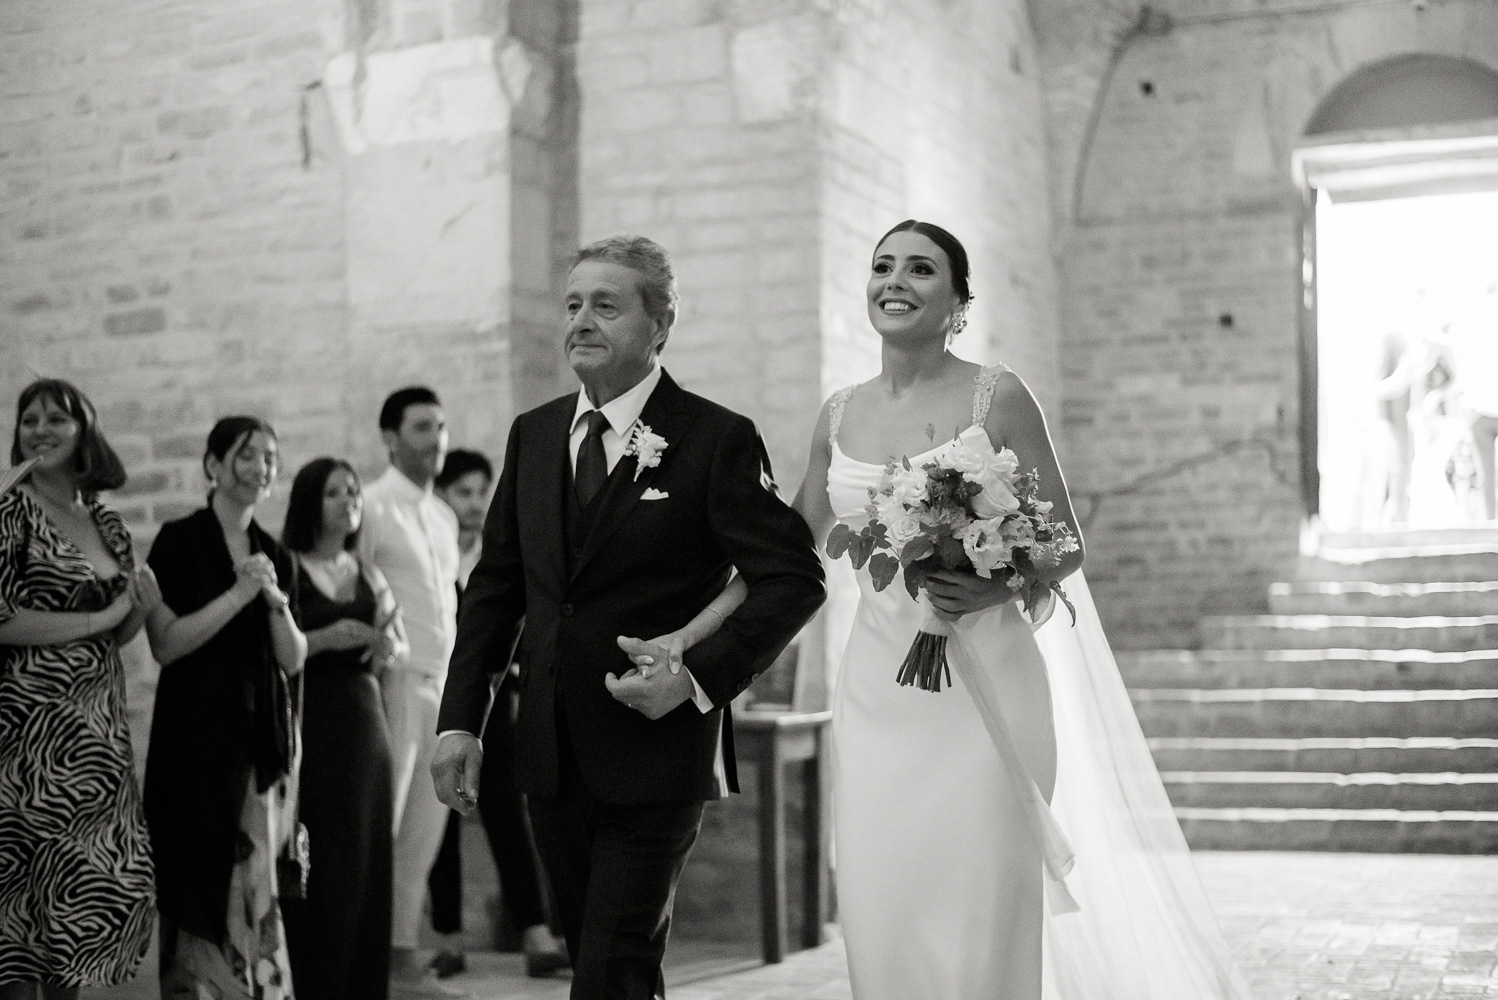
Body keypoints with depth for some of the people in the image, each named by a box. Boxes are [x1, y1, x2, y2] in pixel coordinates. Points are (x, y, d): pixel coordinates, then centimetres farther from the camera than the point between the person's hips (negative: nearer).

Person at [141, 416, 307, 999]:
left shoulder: (275, 556, 11)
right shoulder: (178, 542, -3)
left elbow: (293, 661, 8)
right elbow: (165, 643, -13)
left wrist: (277, 602, -9)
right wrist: (238, 595, -17)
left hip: (262, 738, 5)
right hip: (196, 736, -4)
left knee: (257, 887, 4)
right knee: (201, 888, -3)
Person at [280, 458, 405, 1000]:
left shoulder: (369, 576, 15)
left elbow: (399, 645, 23)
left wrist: (388, 648, 1)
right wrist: (324, 639, -19)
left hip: (365, 720, 5)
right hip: (308, 724, -5)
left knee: (366, 858, 3)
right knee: (316, 860, -8)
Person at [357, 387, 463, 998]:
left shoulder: (443, 517, 15)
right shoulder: (374, 508, -8)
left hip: (443, 688, 7)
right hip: (396, 684, -7)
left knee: (425, 834, 10)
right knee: (379, 830, -3)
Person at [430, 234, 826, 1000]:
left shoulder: (718, 439, -8)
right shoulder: (533, 434, 9)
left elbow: (794, 577, -10)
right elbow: (495, 584, 11)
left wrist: (701, 676, -20)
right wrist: (459, 719, 4)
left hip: (654, 756, -6)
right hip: (550, 756, 6)